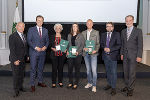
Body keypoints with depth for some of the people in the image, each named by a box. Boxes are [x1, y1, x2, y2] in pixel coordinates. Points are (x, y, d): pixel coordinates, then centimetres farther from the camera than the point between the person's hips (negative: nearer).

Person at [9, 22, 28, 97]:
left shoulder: (24, 36, 11)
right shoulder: (12, 36, -11)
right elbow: (12, 49, -16)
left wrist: (27, 56, 9)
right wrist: (15, 60, -20)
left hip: (23, 59, 7)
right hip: (15, 60, -6)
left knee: (22, 74, 14)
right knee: (16, 75, 1)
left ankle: (20, 86, 30)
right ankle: (16, 90, 12)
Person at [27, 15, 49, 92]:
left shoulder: (45, 30, 12)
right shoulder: (31, 29, 1)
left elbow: (47, 40, 13)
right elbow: (29, 40, -5)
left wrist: (45, 47, -7)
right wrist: (36, 47, -15)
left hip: (42, 52, 4)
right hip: (34, 52, -3)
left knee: (41, 68, 12)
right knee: (33, 69, -2)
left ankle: (40, 82, 26)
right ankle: (32, 85, 7)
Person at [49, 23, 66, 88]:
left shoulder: (63, 37, 12)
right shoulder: (52, 37, 8)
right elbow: (50, 45, 5)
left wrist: (65, 49, -7)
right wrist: (53, 48, -13)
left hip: (62, 54, 1)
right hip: (54, 55, -1)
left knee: (61, 68, 5)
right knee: (54, 68, -2)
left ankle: (60, 82, 17)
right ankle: (53, 83, 7)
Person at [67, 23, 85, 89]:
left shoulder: (80, 35, 0)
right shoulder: (69, 35, 13)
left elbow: (82, 45, -4)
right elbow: (68, 44, 16)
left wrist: (78, 51, -17)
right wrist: (67, 51, -1)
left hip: (78, 54, -3)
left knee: (77, 69, 3)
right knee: (70, 68, 4)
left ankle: (76, 84, 13)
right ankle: (70, 83, 18)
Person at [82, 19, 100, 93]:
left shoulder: (96, 32, 2)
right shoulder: (83, 33, 12)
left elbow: (98, 43, 0)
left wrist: (95, 50, -16)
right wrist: (83, 48, -9)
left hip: (93, 53, -4)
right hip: (85, 53, 4)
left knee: (94, 70, -8)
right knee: (88, 69, 13)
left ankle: (94, 85, 0)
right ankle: (90, 83, 26)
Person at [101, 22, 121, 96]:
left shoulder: (117, 34, -2)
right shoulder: (103, 35, 12)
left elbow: (119, 45, -7)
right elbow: (101, 44, 12)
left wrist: (110, 49, -17)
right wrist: (104, 48, -11)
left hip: (113, 56, -4)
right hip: (105, 56, 4)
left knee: (113, 72, -3)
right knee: (108, 71, 15)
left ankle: (113, 88, 4)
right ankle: (109, 84, 29)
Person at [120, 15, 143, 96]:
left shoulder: (138, 31, -5)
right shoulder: (123, 31, 10)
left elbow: (140, 44, -7)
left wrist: (139, 56, -12)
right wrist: (122, 53, 10)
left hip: (133, 55, -4)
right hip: (125, 55, 5)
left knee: (132, 72, -2)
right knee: (125, 72, 11)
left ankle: (130, 89, 10)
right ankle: (127, 86, 26)